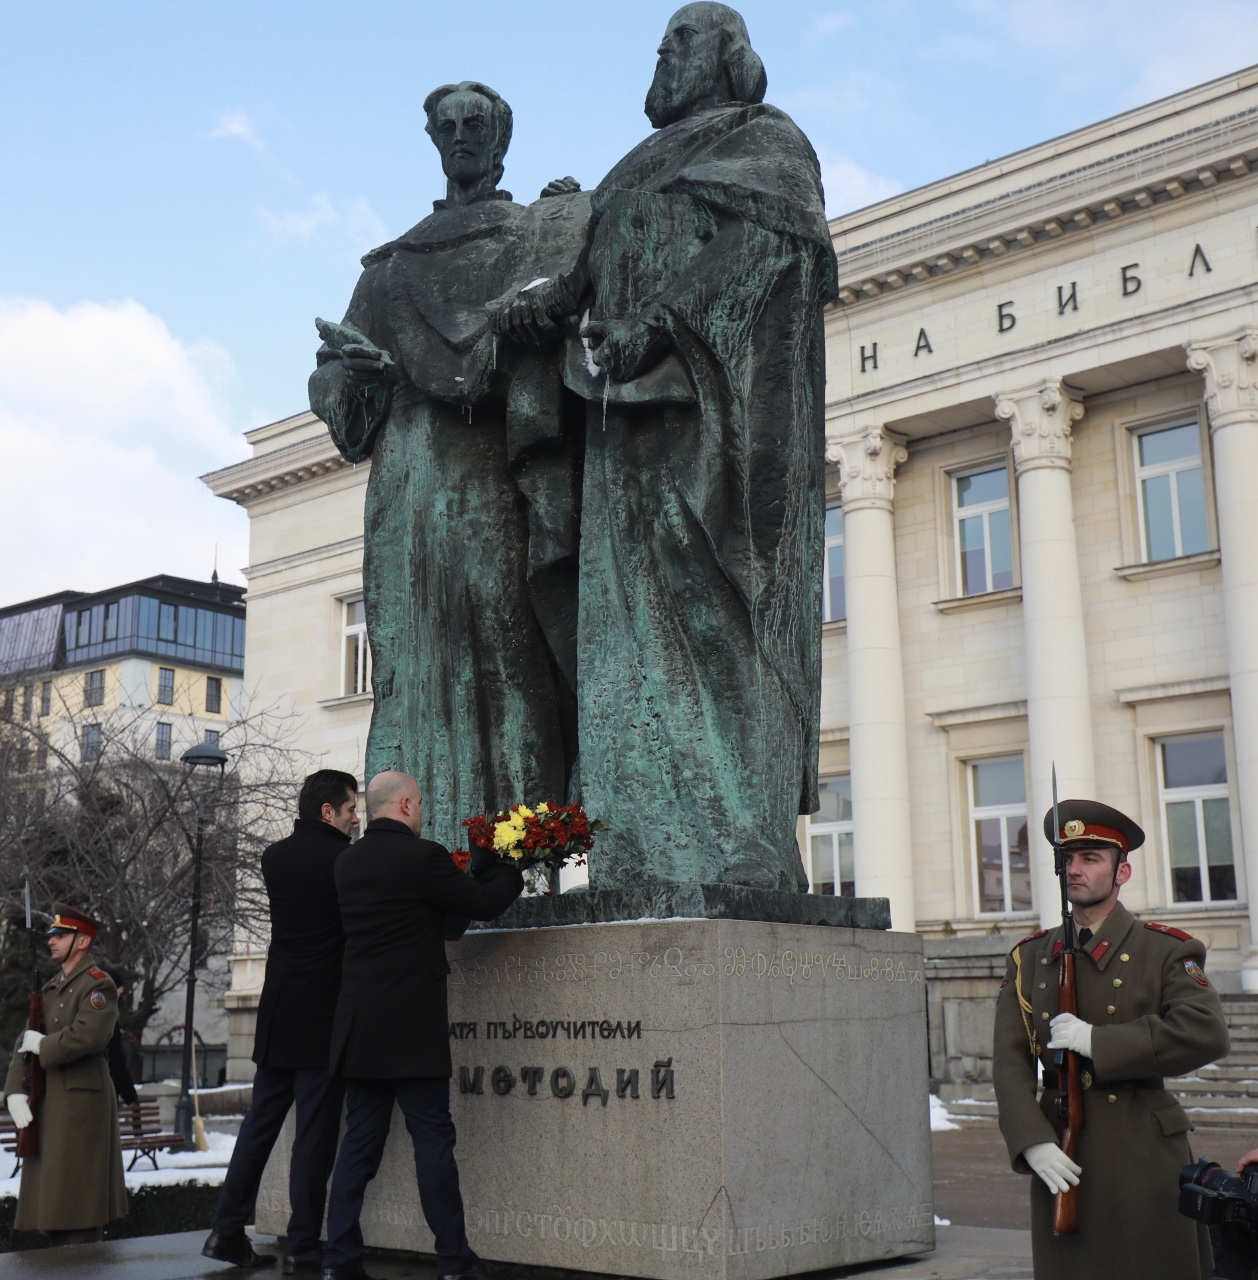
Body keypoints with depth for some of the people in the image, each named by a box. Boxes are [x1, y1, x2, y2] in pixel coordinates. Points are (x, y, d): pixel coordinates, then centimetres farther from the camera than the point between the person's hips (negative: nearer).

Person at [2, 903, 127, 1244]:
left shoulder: (98, 985, -7)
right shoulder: (51, 989, 19)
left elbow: (88, 1036, -23)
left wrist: (43, 1045, -10)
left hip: (81, 1100, -8)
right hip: (48, 1102, 8)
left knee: (76, 1198, -6)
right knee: (51, 1196, 11)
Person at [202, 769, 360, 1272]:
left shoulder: (274, 857, 9)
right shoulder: (341, 860, -12)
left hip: (277, 1014, 7)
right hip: (323, 1016, -6)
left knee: (260, 1120, 14)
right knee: (315, 1131, 0)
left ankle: (227, 1229, 15)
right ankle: (302, 1245, 4)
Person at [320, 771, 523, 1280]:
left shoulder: (348, 863, 11)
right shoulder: (420, 856, -12)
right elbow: (483, 904, -5)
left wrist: (485, 866, 26)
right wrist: (512, 871, 15)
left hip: (358, 1025, 7)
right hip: (411, 1026, -7)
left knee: (359, 1141, 11)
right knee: (432, 1138, 0)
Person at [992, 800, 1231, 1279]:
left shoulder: (1164, 951, 2)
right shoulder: (1030, 957, 10)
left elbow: (1207, 1033, -15)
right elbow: (1010, 1061, 3)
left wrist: (1096, 1041, -18)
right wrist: (1032, 1142, -13)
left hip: (1145, 1155, -2)